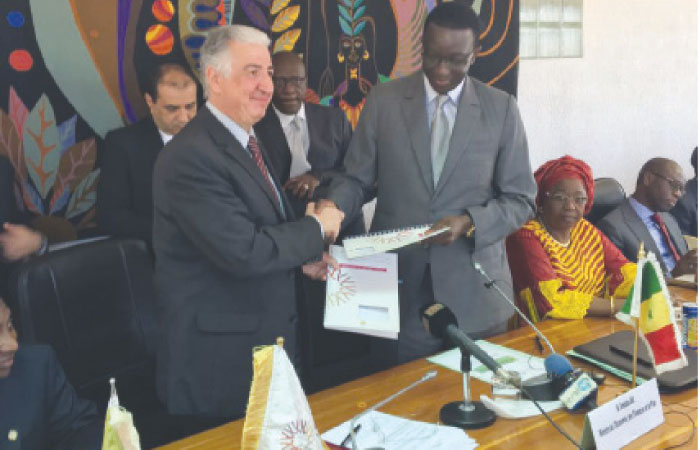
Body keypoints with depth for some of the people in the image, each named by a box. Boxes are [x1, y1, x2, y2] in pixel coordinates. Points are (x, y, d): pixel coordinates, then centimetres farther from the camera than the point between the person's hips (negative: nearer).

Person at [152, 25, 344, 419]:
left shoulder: (247, 140, 10)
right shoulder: (190, 157, -21)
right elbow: (245, 252, -26)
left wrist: (303, 256, 0)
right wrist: (316, 228, -13)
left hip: (271, 342, 9)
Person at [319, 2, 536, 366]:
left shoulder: (501, 109, 1)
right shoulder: (383, 100, 2)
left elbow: (520, 199, 3)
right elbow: (356, 179, 6)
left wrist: (470, 222, -15)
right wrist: (332, 206, -15)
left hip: (473, 293, 0)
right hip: (399, 288, 0)